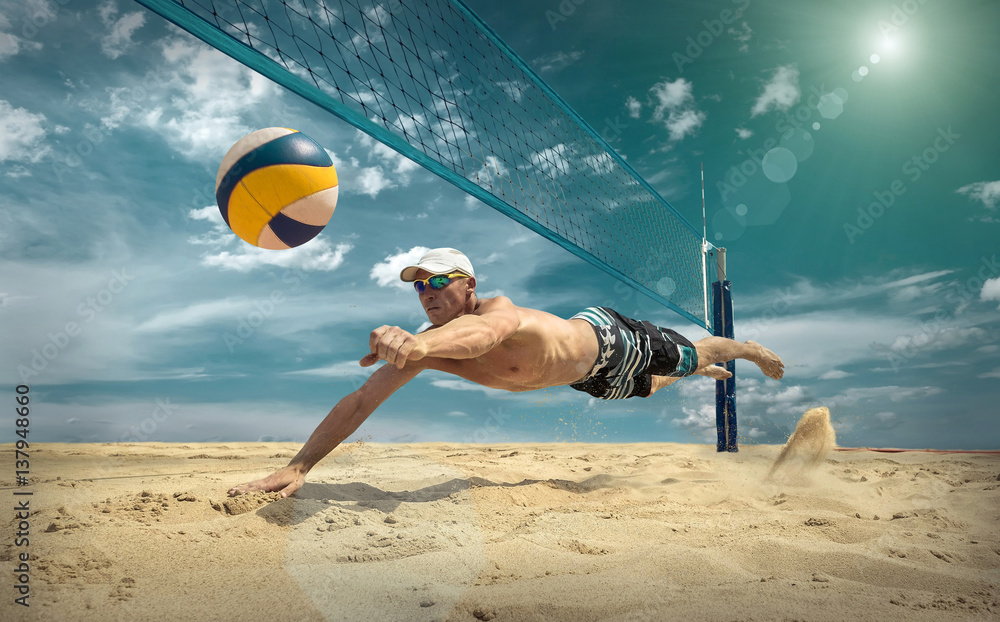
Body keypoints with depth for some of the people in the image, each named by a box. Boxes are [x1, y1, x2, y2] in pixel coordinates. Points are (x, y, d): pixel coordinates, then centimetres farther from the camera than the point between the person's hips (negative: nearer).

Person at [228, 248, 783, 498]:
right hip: (587, 377, 6)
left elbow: (482, 332, -72)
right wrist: (299, 466, -42)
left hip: (608, 339, -6)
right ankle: (707, 374, 68)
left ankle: (747, 348, 54)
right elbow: (360, 401, -31)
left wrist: (417, 344, -94)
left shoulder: (501, 310, -45)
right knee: (651, 388, 35)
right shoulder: (428, 346, -27)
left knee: (685, 356, 20)